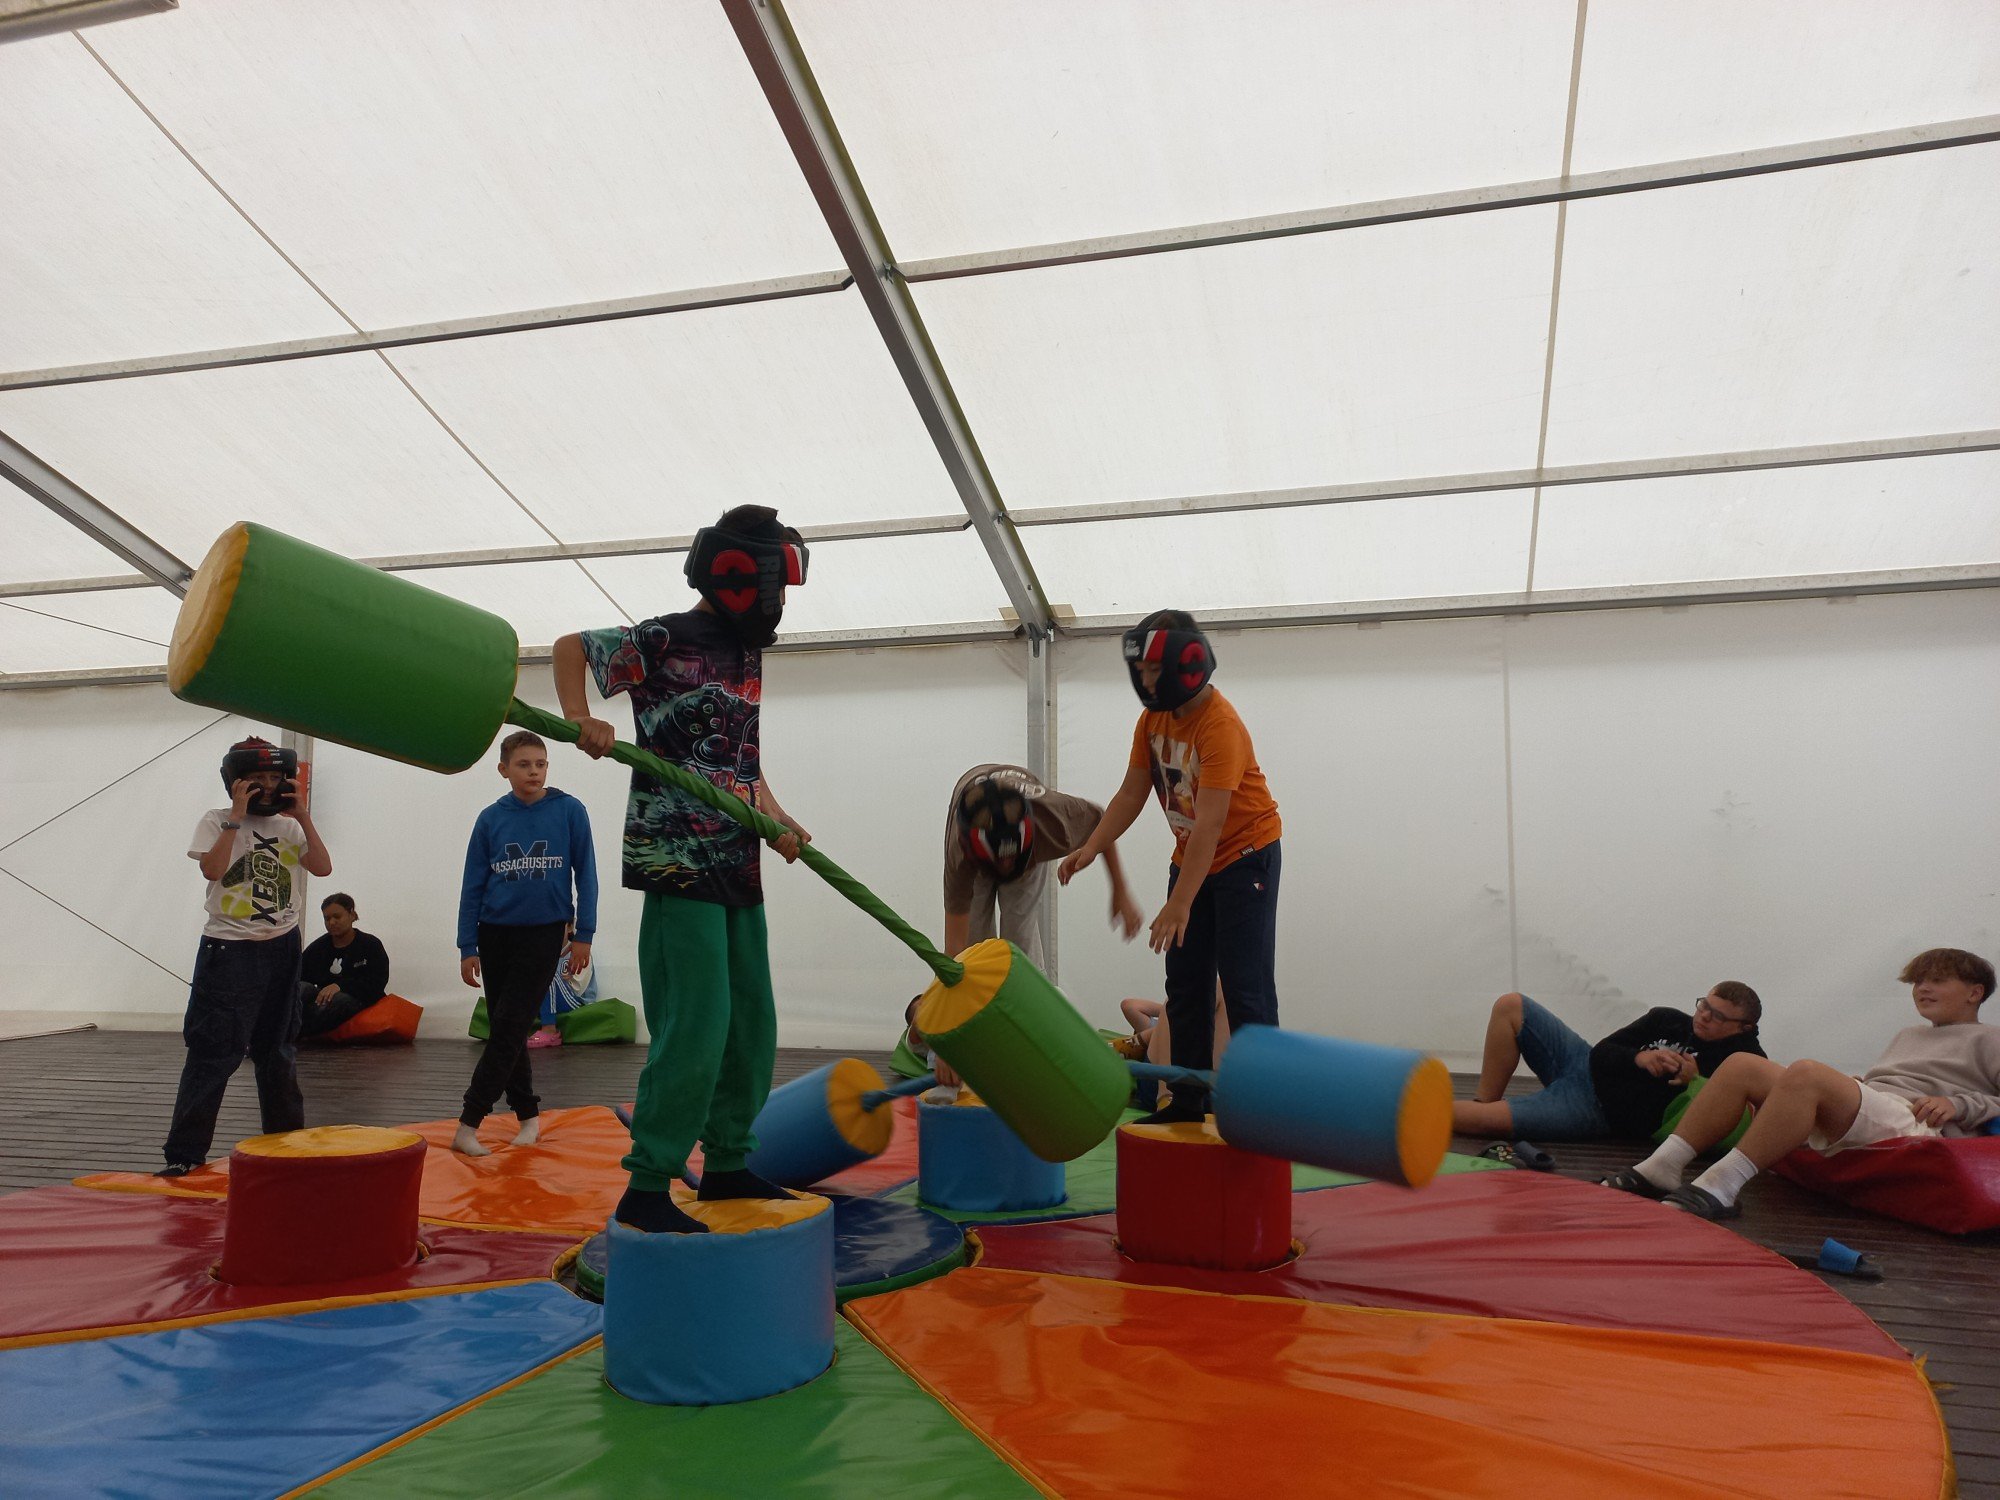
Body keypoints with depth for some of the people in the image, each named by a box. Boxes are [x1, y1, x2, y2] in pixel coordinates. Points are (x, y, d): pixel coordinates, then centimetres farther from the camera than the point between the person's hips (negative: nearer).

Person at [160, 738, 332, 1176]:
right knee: (213, 1052, -7)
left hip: (282, 947, 4)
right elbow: (212, 869, -20)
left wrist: (303, 816, -8)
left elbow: (323, 867, -6)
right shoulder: (216, 822, -2)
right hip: (229, 950, -4)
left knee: (278, 1049, 14)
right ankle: (184, 1152, 1)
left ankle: (287, 1136, 25)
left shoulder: (288, 826, 8)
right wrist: (237, 816, -17)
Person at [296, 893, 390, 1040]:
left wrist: (340, 986, -19)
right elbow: (299, 977, 9)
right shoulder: (316, 948, 20)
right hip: (323, 1002, 4)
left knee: (340, 1000, -36)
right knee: (302, 988, -24)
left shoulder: (371, 944, 6)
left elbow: (377, 983, -7)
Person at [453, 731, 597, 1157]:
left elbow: (585, 874, -2)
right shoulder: (491, 818, -1)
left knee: (508, 1028, -6)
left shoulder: (569, 811, -7)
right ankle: (528, 1115, 23)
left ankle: (468, 1125, -2)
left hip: (543, 933, -3)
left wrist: (584, 933, -5)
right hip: (495, 934, 3)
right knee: (505, 1031, 9)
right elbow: (473, 886, 2)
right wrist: (467, 947, -1)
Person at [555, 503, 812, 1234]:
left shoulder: (748, 654, 14)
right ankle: (646, 1190, 1)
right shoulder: (665, 642, -9)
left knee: (751, 1025, 14)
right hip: (679, 865, -9)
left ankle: (726, 1163, 28)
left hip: (738, 868, 9)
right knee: (696, 1028, -11)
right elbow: (570, 647, 0)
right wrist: (581, 720, -18)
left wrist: (777, 821, 5)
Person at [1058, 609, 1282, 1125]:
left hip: (1245, 856, -8)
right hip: (1190, 858, 8)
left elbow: (1209, 824, -32)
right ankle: (1188, 1102, 18)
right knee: (1184, 985, 9)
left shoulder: (1220, 726, -27)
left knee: (1245, 988, -8)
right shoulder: (1152, 719, -2)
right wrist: (1090, 849, -13)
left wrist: (1179, 905, -35)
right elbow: (1131, 795, 1)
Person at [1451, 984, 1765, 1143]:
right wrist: (1638, 1057, -15)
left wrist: (1697, 1080, -26)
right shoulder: (1667, 1020, 9)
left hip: (1595, 1108, -6)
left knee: (1487, 1119, -23)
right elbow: (1603, 1051, 7)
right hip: (1585, 1064, 6)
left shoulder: (1739, 1056, -5)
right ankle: (1482, 1102, 0)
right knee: (1510, 1006, -9)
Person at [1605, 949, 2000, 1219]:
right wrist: (1849, 1085, 13)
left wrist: (1957, 1104, -9)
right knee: (1741, 1065, -14)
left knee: (1806, 1074, -36)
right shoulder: (1907, 1036, 38)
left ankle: (1719, 1188, -45)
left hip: (1914, 1123, -7)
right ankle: (1660, 1168, -27)